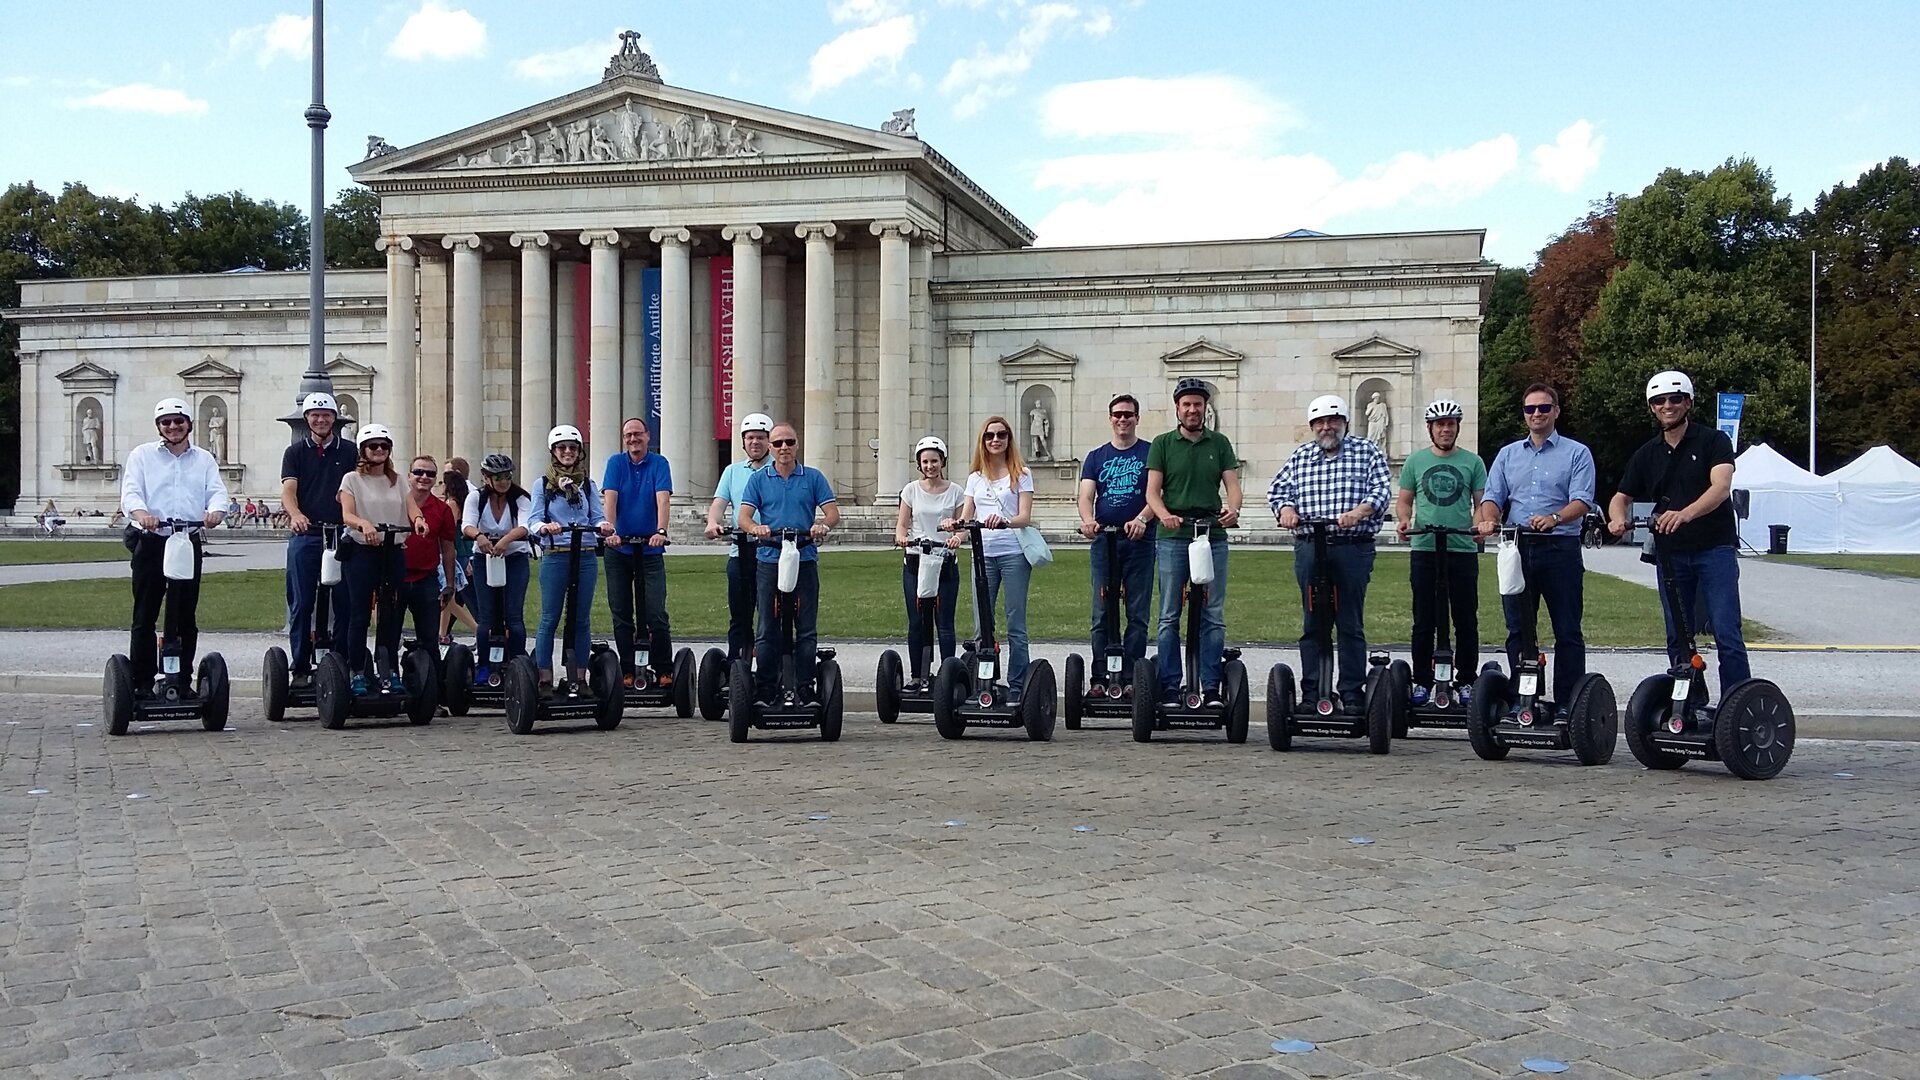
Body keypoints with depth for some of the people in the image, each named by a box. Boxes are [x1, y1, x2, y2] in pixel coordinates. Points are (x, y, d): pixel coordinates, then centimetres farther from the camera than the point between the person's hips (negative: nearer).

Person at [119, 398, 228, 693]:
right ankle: (142, 684, 2)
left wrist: (215, 511, -21)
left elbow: (217, 491, 3)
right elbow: (130, 491, -3)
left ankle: (181, 681, 11)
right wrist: (141, 513, -26)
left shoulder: (204, 459, 17)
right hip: (150, 541, -2)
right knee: (145, 615, -2)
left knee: (184, 616, 4)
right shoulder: (142, 455, 10)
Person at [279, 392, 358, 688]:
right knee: (301, 604, 0)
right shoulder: (296, 452, 9)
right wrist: (295, 515, -25)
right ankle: (300, 667, 5)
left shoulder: (348, 452, 12)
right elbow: (288, 489, -4)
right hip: (305, 535, -1)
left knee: (343, 603, 1)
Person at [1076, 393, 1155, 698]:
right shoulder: (1097, 457, 13)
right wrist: (1088, 520, -21)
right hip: (1104, 541, 2)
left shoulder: (1151, 453, 6)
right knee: (1102, 614, 2)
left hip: (1140, 541, -2)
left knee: (1138, 614, 0)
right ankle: (1099, 679, 5)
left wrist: (1142, 519, -26)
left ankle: (1131, 679, 4)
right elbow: (1086, 495, 1)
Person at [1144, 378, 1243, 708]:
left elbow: (1232, 483, 4)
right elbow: (1152, 491, 1)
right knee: (1169, 617, 1)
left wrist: (1232, 508, -19)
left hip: (1213, 536, 1)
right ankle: (1170, 688, 6)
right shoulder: (1162, 444, 8)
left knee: (1213, 616, 1)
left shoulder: (1219, 443, 13)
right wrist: (1165, 515, -19)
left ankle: (1211, 687, 6)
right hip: (1172, 537, -1)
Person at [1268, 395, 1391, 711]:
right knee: (1312, 623, 5)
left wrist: (1358, 512, -21)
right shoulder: (1301, 456, 15)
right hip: (1309, 548, 3)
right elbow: (1277, 489, 14)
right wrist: (1285, 509, -8)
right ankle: (1311, 694, 10)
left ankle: (1352, 694, 4)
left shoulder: (1367, 451, 7)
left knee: (1351, 624, -1)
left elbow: (1381, 489, -4)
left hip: (1353, 547, -3)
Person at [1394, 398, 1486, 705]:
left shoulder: (1473, 462, 7)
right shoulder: (1415, 461, 10)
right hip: (1424, 550, 1)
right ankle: (1422, 681, 12)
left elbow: (1482, 502, 5)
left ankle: (1466, 682, 12)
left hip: (1463, 550, -1)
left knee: (1466, 620, 3)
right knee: (1423, 620, 4)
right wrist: (1403, 519, -8)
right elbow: (1404, 499, 13)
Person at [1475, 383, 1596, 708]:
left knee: (1567, 632, -2)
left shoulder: (1577, 453, 4)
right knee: (1518, 630, 7)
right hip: (1517, 549, 4)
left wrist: (1554, 518, -27)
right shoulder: (1508, 454, 17)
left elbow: (1582, 500, -8)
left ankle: (1567, 703, 1)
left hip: (1560, 549, -4)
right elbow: (1492, 496, 11)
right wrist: (1489, 520, -11)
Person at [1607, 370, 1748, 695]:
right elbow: (1621, 497, 12)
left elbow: (1721, 487, -18)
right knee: (1677, 639, 8)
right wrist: (1619, 519, -13)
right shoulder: (1646, 455, 12)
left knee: (1727, 635, -10)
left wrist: (1685, 514, -36)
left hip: (1714, 549, -5)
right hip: (1670, 554, 5)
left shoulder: (1713, 441, -2)